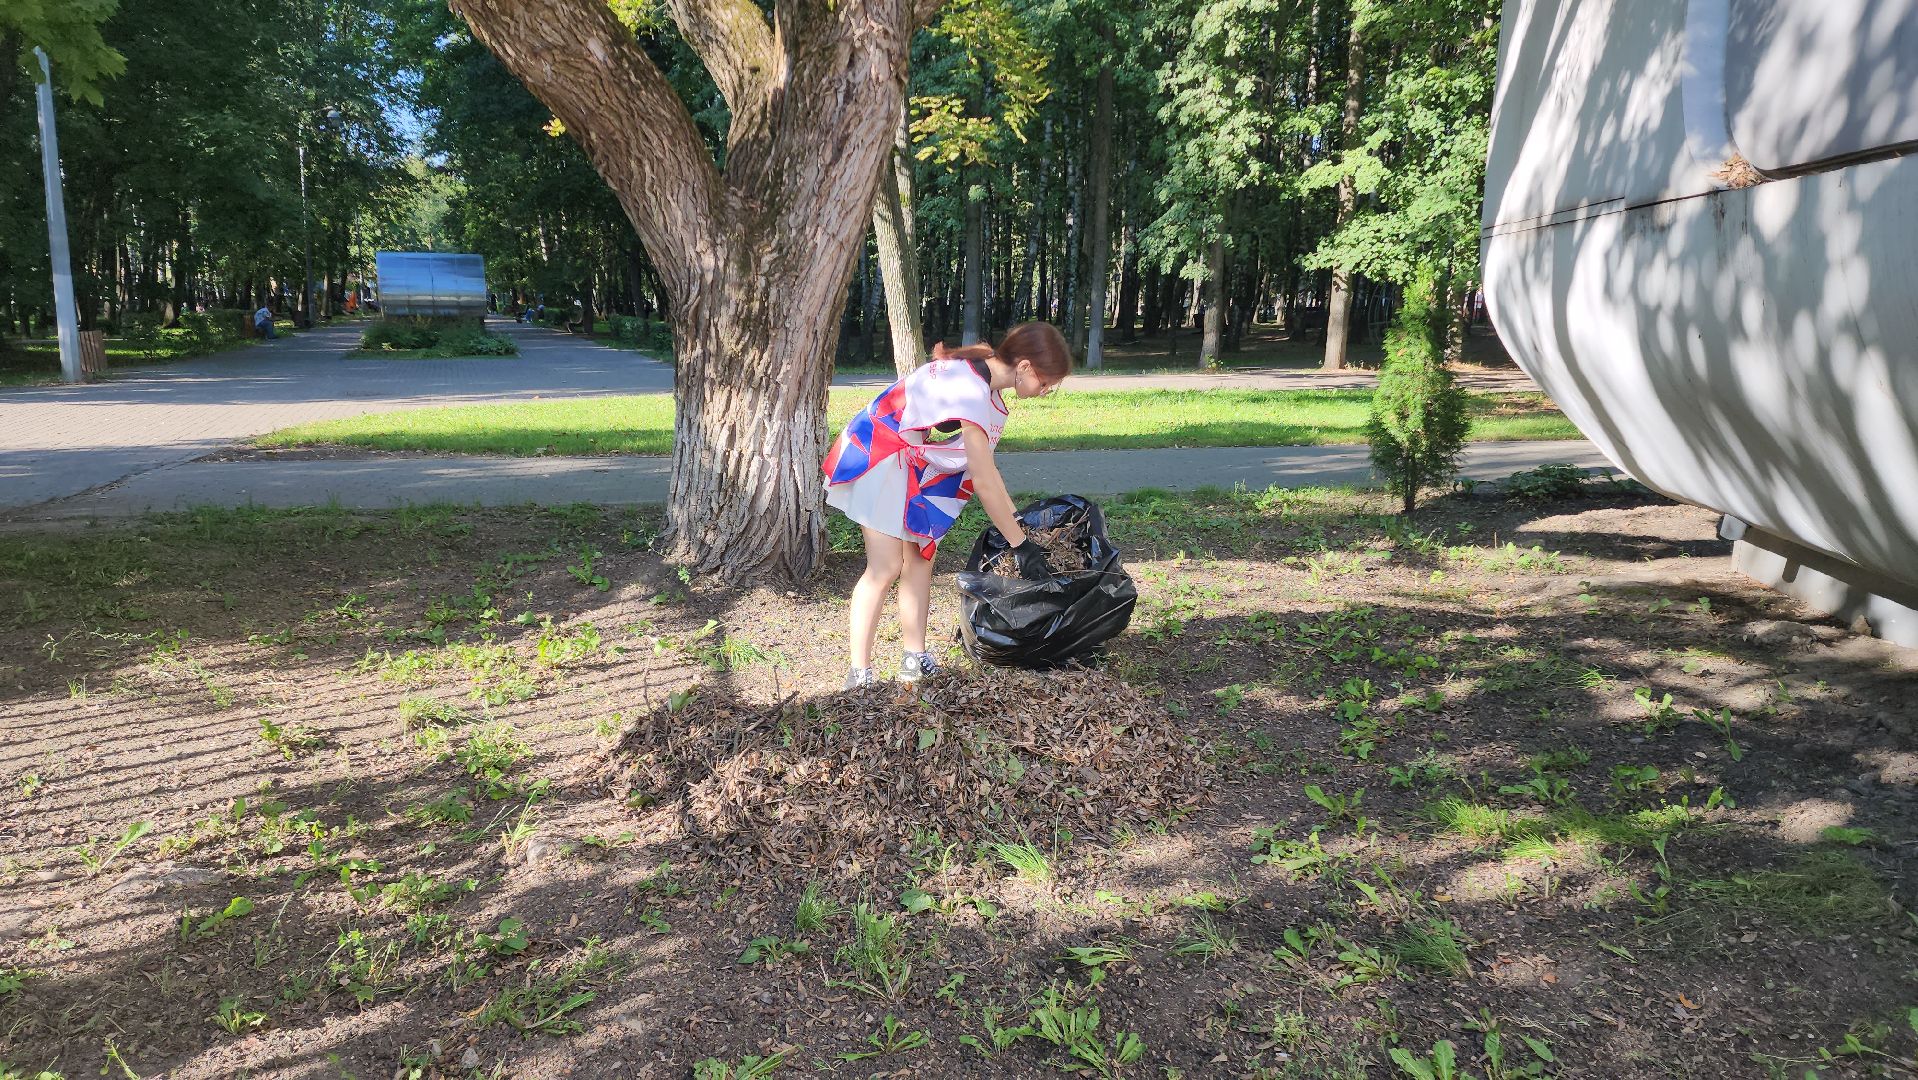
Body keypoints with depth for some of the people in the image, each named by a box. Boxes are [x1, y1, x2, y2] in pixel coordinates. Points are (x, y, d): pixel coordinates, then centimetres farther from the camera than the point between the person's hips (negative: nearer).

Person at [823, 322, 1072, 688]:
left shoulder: (983, 375, 1)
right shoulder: (971, 392, -30)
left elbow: (984, 465, 6)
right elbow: (983, 482, -26)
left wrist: (1015, 517, 4)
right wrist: (1021, 545, -20)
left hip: (913, 463, 10)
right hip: (878, 454, -9)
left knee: (920, 558, 4)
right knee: (886, 567, -13)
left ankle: (915, 659, 8)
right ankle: (859, 673, -8)